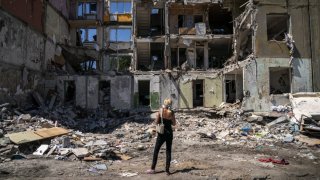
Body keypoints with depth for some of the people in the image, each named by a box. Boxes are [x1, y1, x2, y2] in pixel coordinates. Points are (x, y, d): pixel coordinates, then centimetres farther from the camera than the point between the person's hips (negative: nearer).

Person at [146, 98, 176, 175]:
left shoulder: (160, 111, -10)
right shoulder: (171, 112, -7)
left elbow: (156, 122, -8)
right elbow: (174, 124, 2)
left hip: (161, 133, -1)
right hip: (169, 133, 1)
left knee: (156, 150, 11)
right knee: (168, 151, 10)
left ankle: (153, 169, 15)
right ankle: (167, 170, 11)